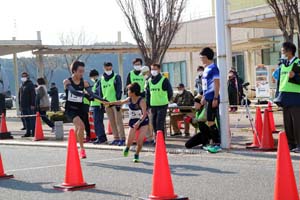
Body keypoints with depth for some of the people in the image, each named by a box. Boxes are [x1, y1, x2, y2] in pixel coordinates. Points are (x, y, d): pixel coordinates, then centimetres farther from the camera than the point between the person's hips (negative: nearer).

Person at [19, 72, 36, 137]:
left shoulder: (30, 85, -5)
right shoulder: (22, 86, 18)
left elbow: (33, 95, -12)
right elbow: (20, 96, 23)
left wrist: (33, 105, -19)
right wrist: (20, 105, 17)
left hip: (30, 106, -8)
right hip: (23, 106, 8)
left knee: (32, 119, -6)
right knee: (26, 119, 9)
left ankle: (33, 132, -5)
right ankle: (28, 132, 13)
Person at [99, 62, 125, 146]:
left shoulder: (116, 77, -2)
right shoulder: (102, 79, 14)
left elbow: (119, 90, -8)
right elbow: (101, 92, 19)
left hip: (115, 102, -6)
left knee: (118, 121, -8)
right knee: (112, 122, 8)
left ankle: (122, 139, -8)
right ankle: (116, 138, 14)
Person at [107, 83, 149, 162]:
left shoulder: (141, 101, -24)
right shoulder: (129, 99, -6)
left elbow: (144, 114, -34)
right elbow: (120, 102, 14)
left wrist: (139, 122, -46)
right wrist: (109, 103, 17)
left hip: (143, 121, -4)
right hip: (133, 121, 4)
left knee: (140, 141, -14)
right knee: (130, 141, -4)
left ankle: (137, 155, 11)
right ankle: (127, 148, 33)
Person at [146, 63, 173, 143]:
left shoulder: (164, 80, -4)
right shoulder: (149, 81, 12)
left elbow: (170, 92, 1)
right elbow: (147, 94, 15)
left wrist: (165, 101, 4)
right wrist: (148, 105, 9)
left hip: (162, 106, -6)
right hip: (153, 106, 6)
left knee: (160, 124, -11)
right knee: (154, 124, 9)